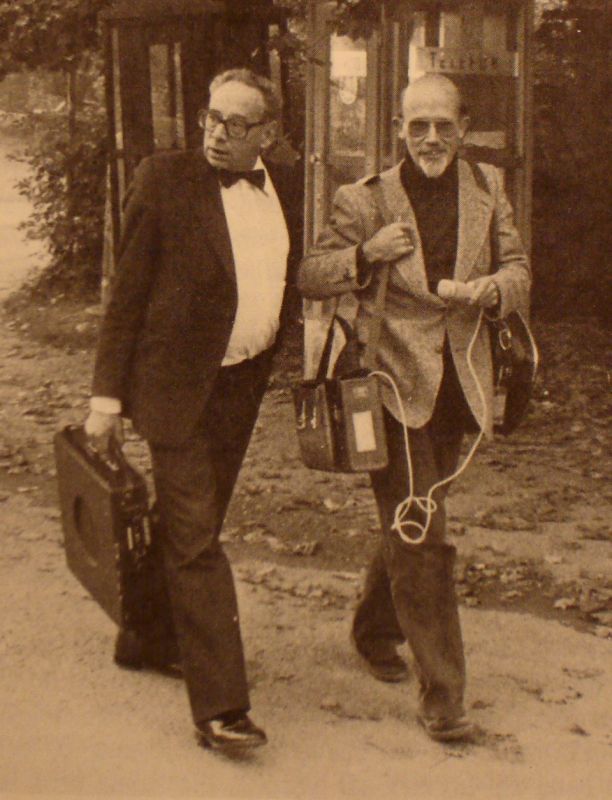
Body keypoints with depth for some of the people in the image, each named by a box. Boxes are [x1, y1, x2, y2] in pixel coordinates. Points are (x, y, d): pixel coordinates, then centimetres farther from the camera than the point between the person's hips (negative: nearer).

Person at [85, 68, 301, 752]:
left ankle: (148, 639, 39)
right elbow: (127, 291, -6)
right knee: (194, 538, -6)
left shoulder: (286, 189, 7)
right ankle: (219, 705, -3)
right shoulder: (163, 179, -7)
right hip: (177, 384, -5)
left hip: (243, 383, 6)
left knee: (192, 526, 18)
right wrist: (107, 392, -9)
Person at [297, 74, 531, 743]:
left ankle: (375, 629, 44)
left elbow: (518, 268, 13)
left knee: (409, 528, 19)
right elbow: (309, 277, -1)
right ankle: (441, 694, 2)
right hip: (393, 381, -4)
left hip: (458, 386, 5)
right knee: (420, 539, -7)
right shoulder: (364, 200, -3)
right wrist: (367, 253, -19)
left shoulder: (486, 189, 8)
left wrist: (494, 288, -11)